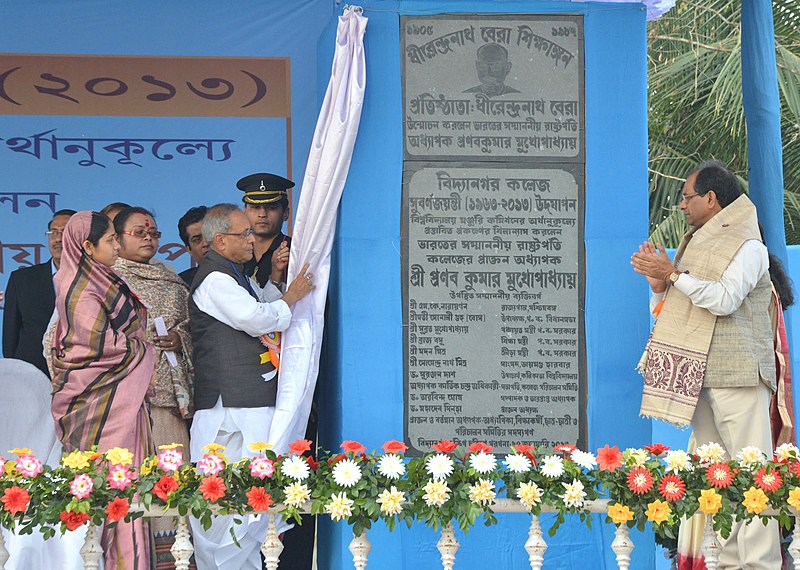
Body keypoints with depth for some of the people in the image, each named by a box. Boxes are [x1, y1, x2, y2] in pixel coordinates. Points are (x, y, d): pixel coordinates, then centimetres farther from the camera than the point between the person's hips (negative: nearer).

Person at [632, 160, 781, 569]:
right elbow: (669, 306, 25)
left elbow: (725, 299, -21)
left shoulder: (747, 247, -5)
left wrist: (673, 274, -19)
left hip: (737, 374, -8)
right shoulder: (695, 243, 20)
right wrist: (659, 283, 4)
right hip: (697, 374, 8)